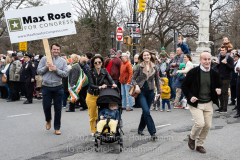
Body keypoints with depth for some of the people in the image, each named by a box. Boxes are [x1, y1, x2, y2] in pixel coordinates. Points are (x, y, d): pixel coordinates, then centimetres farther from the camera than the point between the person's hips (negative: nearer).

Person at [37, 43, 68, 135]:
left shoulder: (62, 61, 5)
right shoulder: (44, 59, 4)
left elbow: (65, 74, -2)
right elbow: (39, 71, 2)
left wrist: (56, 70, -15)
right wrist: (46, 67, -13)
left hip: (58, 87, 0)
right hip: (46, 87, 0)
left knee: (58, 109, 4)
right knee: (46, 106, 1)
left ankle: (57, 128, 16)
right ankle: (48, 120, 33)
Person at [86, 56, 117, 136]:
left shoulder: (104, 71, -3)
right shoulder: (90, 72, -12)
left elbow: (110, 79, -12)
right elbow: (91, 85, -20)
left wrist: (113, 84, -35)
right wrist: (99, 87, -37)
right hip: (91, 96, -2)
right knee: (93, 115, 8)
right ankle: (93, 131, 25)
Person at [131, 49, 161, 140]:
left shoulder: (154, 67, 6)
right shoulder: (139, 67, -2)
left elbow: (157, 80, 13)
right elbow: (133, 79, 1)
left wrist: (159, 92, 10)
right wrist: (136, 86, -17)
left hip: (150, 92, 3)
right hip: (141, 92, -3)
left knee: (145, 111, 10)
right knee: (146, 111, -13)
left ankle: (140, 129, 28)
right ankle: (153, 132, -12)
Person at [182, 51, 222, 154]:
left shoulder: (214, 74, 2)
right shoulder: (193, 72, -10)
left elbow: (218, 85, 17)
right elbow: (184, 86, -3)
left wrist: (218, 90, -8)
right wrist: (190, 97, -17)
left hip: (208, 103, 5)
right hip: (196, 103, -4)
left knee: (207, 126, 5)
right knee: (200, 123, -17)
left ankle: (199, 145, 25)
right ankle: (192, 138, 15)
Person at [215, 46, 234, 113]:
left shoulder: (229, 58, -8)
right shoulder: (220, 58, 12)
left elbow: (232, 68, -14)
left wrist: (226, 63, -24)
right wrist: (217, 64, 0)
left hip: (226, 78, -7)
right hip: (220, 77, 7)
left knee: (225, 93, -4)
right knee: (220, 93, 9)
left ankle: (225, 108, 2)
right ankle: (221, 107, 19)